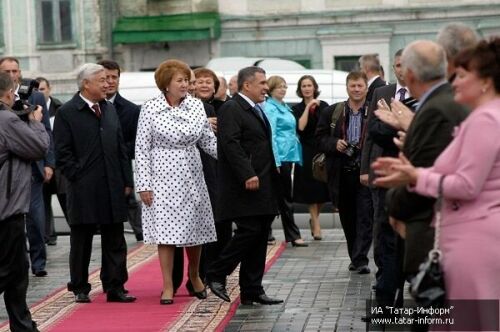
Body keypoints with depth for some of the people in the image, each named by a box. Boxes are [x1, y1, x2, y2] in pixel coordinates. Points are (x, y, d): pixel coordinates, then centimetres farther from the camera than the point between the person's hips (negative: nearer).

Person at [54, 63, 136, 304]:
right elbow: (63, 154, -7)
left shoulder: (109, 109, 13)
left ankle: (115, 288, 12)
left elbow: (121, 147, 14)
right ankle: (80, 289, 16)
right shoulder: (67, 113, -6)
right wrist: (78, 178, -11)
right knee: (81, 241, 6)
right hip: (83, 191, -5)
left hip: (112, 189, 5)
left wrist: (126, 181, 9)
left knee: (115, 241, 6)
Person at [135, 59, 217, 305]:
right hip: (163, 177, -3)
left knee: (194, 229, 11)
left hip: (191, 176, 4)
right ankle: (168, 287, 6)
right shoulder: (150, 109, -6)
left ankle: (194, 276, 34)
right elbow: (142, 148, -5)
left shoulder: (196, 106, 3)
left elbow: (209, 141, 8)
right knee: (166, 232, -3)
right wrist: (144, 184, -9)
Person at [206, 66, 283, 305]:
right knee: (249, 232, -14)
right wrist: (247, 175, -26)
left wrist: (273, 172, 17)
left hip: (262, 186, 10)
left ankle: (252, 291, 12)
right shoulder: (231, 109, -10)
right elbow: (230, 144, -21)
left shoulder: (256, 110, 20)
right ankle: (216, 275, 1)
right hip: (245, 187, -10)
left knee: (259, 238, 8)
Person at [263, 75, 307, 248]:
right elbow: (271, 135, -16)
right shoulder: (270, 108, -10)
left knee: (282, 196, 10)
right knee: (285, 196, -3)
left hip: (288, 155, 9)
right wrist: (276, 161, -21)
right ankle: (293, 235, 1)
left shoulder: (285, 107, 17)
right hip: (280, 156, -9)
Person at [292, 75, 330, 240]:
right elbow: (301, 127, -14)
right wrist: (308, 107, -13)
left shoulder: (323, 106, 6)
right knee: (311, 189, -1)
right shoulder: (297, 108, 2)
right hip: (307, 152, -1)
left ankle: (314, 219, 26)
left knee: (323, 188, 4)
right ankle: (316, 224, 6)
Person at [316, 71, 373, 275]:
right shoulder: (332, 112, 7)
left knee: (365, 218, -6)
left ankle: (360, 259, -4)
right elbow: (320, 139, 7)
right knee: (347, 219, 11)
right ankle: (355, 257, 23)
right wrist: (334, 143, -11)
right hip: (342, 173, 3)